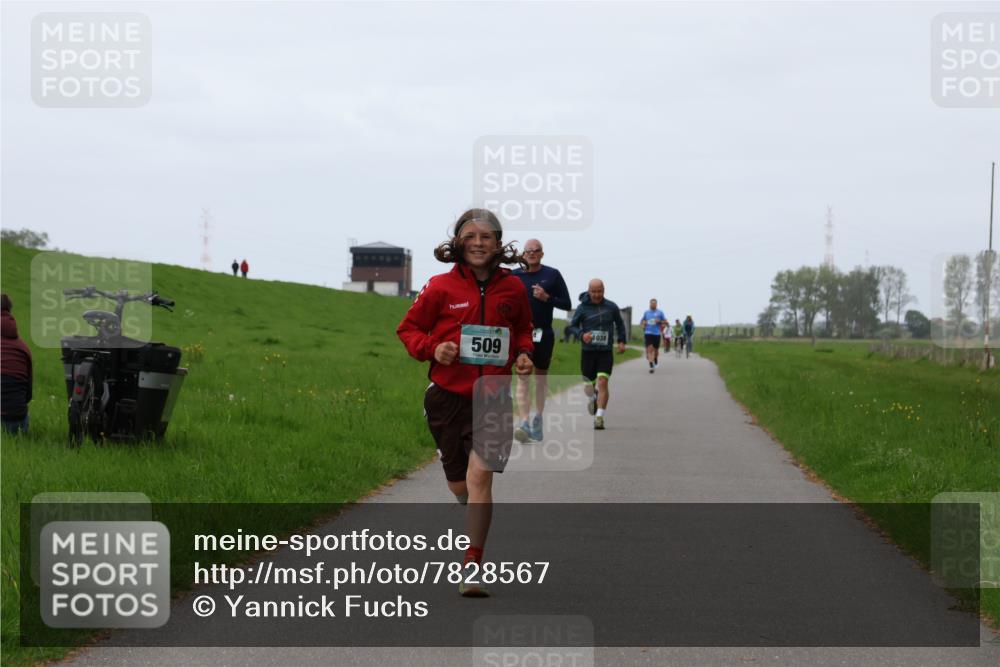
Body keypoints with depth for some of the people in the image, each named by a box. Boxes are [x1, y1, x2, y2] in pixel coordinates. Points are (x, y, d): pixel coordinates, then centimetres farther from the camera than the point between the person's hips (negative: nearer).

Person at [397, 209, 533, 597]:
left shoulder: (512, 288, 2)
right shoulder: (441, 287, -4)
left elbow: (523, 329, 21)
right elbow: (409, 328, 6)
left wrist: (523, 353, 1)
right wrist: (432, 348, -13)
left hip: (493, 397, -1)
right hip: (448, 394, 1)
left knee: (479, 476, -17)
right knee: (458, 484, 13)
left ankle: (471, 569, -16)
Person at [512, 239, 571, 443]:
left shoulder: (552, 275, 2)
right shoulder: (514, 276, 4)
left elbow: (567, 304, 3)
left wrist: (547, 298, -13)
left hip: (544, 334, 1)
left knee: (541, 376, 13)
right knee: (523, 377, -13)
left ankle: (538, 418, 29)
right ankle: (524, 423, -22)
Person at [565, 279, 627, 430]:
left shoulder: (611, 307, 3)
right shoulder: (582, 308, -1)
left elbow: (620, 324, 19)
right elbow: (572, 326, 4)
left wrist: (621, 341, 8)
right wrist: (581, 334, -16)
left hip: (605, 352, -1)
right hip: (587, 351, 1)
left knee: (603, 382, -17)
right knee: (589, 386, 10)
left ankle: (599, 417, -20)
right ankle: (592, 398, 46)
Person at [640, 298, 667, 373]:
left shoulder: (660, 312, 4)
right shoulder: (646, 312, 9)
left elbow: (665, 322, 4)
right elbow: (642, 322, 20)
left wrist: (659, 321, -15)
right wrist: (643, 323, -4)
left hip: (657, 333, 0)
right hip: (648, 333, 0)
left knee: (656, 350, 10)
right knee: (649, 349, -15)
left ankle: (655, 362, 38)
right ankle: (651, 366, -20)